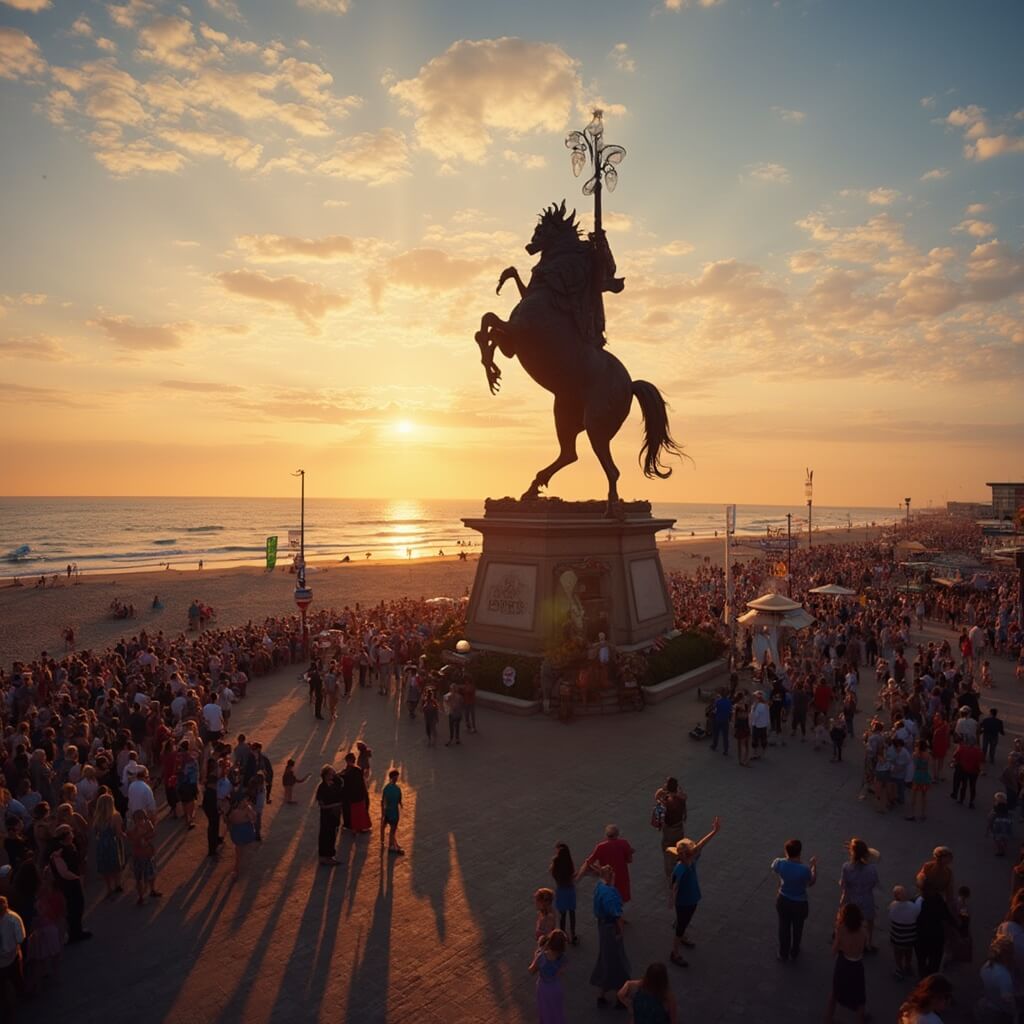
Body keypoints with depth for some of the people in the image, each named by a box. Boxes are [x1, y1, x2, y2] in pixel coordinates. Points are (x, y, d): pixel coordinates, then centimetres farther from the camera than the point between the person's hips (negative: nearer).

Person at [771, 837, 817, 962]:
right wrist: (814, 865, 1)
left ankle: (783, 954, 44)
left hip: (783, 900, 2)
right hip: (799, 904, -2)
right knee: (797, 928, 26)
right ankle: (794, 953, 48)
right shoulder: (804, 869, -32)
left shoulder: (779, 863, -22)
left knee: (784, 927, 25)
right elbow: (812, 882, -10)